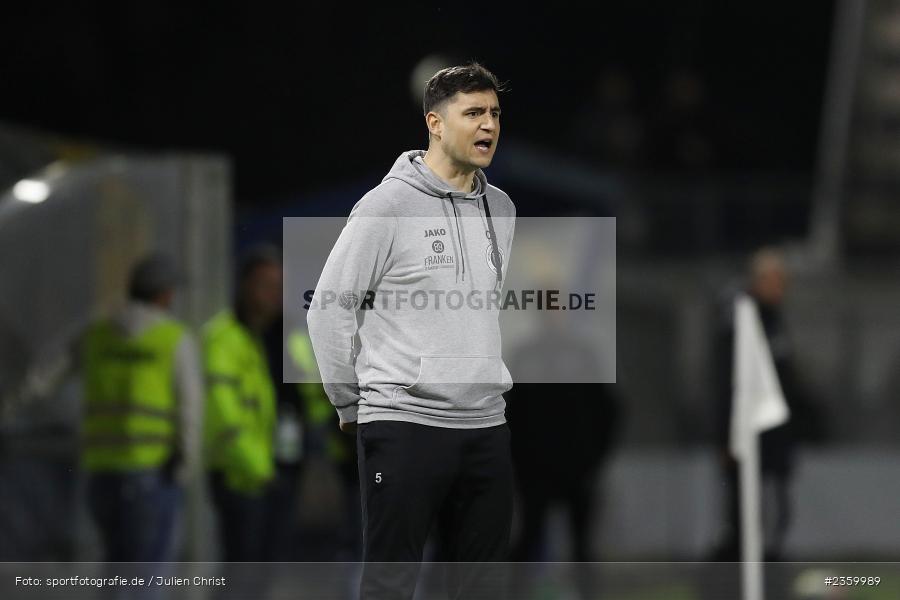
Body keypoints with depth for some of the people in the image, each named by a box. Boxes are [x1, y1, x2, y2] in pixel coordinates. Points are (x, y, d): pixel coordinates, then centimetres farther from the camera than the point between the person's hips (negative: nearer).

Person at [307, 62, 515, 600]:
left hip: (486, 426, 6)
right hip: (404, 422, -6)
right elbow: (329, 308, -6)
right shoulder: (388, 206, -8)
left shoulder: (501, 209, 11)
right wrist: (351, 403, -3)